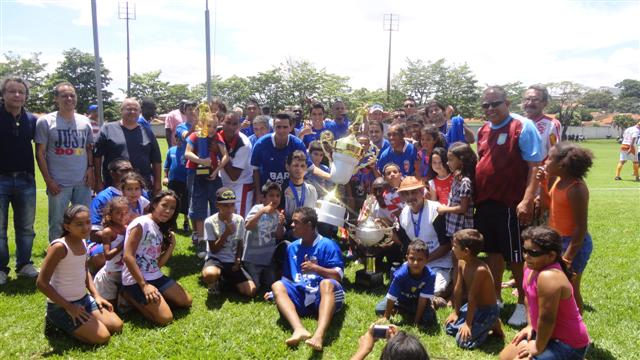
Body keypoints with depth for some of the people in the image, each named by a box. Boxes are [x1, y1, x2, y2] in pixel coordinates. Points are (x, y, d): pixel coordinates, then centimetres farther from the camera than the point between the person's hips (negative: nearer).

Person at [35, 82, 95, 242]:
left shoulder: (84, 121, 8)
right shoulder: (45, 122, -2)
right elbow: (40, 153, -3)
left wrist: (90, 168, 0)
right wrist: (48, 180, -8)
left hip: (83, 182, 3)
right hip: (58, 183, -3)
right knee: (57, 223, 6)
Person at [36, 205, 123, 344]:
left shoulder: (82, 242, 2)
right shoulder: (59, 247, -23)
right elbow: (42, 283, -21)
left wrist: (96, 295, 6)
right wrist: (68, 307, -19)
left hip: (84, 299, 8)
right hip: (61, 306, -8)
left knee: (116, 326, 5)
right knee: (102, 337, -15)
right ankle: (58, 322, 3)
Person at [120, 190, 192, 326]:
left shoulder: (161, 229, 12)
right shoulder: (141, 223, -14)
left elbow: (157, 264, 8)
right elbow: (127, 256, -20)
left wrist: (171, 245, -3)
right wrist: (144, 285, -21)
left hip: (155, 277, 8)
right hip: (136, 280, -8)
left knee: (186, 301, 6)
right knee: (165, 318, -17)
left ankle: (150, 299, 14)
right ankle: (130, 297, 2)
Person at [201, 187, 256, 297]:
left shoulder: (239, 220, 0)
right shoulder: (210, 222, -12)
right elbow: (213, 250, -11)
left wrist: (238, 260, -7)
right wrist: (226, 233, -21)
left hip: (233, 261, 4)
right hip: (215, 259, -3)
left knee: (251, 291, -15)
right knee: (209, 274, -42)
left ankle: (228, 279, 16)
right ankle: (213, 283, -1)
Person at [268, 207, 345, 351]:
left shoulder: (327, 244, 3)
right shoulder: (292, 247, 21)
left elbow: (338, 276, -5)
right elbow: (288, 277, 27)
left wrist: (315, 268, -17)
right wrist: (275, 294, 14)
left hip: (322, 296, -4)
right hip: (300, 296, 5)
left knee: (327, 283, -37)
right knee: (277, 285, -22)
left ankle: (319, 335, -59)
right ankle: (299, 329, -45)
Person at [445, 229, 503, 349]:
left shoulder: (480, 269, -33)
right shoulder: (461, 263, -7)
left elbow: (472, 297, -28)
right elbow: (458, 289, 1)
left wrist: (468, 323, -21)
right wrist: (456, 312, 8)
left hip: (487, 311, -8)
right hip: (473, 306, 8)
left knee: (463, 340, -15)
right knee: (449, 327, 10)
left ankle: (492, 325, 5)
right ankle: (481, 325, 20)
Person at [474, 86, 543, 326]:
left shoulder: (523, 127, -9)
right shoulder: (483, 131, 12)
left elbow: (535, 166, -14)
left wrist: (527, 200, -23)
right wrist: (474, 196, 16)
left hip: (510, 205, -7)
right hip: (484, 203, 7)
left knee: (515, 256, 4)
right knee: (493, 252, 17)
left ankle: (523, 304, 21)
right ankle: (495, 297, 32)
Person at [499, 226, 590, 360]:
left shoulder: (549, 277, -33)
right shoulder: (531, 267, -4)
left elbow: (547, 319, -30)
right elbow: (529, 298, 14)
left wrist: (538, 348, -18)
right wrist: (530, 326, 8)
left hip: (568, 344, -9)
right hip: (549, 334, 9)